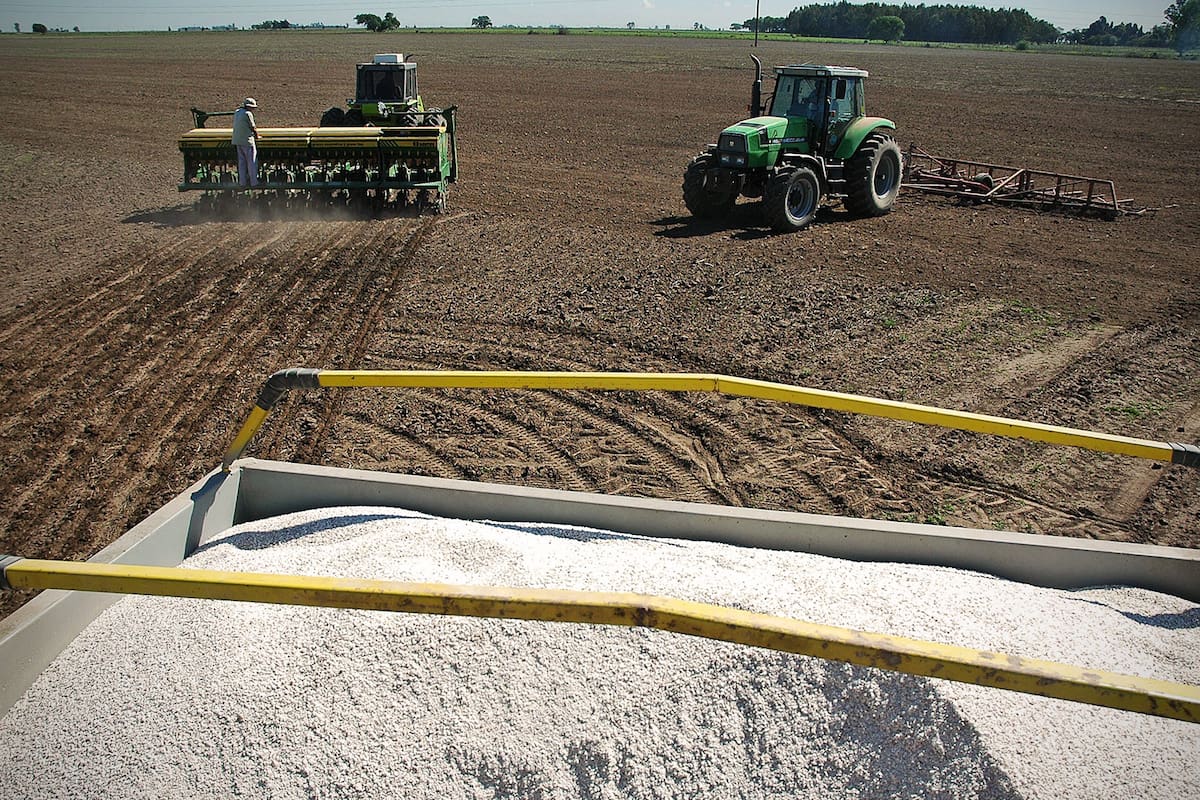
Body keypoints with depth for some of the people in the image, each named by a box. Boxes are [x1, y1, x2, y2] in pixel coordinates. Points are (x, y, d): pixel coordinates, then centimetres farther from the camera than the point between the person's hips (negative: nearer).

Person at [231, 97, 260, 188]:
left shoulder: (237, 112, 11)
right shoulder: (248, 114, -14)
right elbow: (253, 128, -9)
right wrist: (257, 136, 11)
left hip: (238, 140, 8)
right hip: (247, 140, -8)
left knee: (241, 161, 13)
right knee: (252, 162, 0)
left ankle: (242, 182, 14)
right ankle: (253, 182, 2)